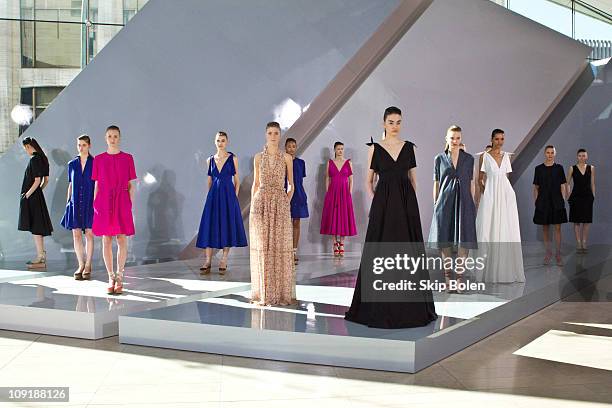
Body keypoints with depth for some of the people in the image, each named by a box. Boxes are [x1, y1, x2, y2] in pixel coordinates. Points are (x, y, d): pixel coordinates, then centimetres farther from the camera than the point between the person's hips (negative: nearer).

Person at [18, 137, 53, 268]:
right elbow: (46, 180, 15)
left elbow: (37, 181, -20)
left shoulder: (34, 159, -16)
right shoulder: (43, 159, 10)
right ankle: (42, 255, 20)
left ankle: (40, 258, -1)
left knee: (35, 228, -4)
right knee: (38, 227, 14)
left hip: (31, 198, -9)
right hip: (38, 196, 9)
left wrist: (27, 194, -13)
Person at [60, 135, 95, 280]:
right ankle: (81, 265, 11)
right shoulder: (72, 164, 8)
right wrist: (67, 202, 9)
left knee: (89, 234, 0)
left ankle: (88, 266, 8)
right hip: (75, 203, 3)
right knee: (76, 234, 1)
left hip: (90, 203, -3)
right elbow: (70, 185, 13)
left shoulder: (95, 163, 0)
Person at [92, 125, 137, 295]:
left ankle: (119, 276, 8)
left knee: (122, 241, -2)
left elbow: (131, 185, 5)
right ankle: (111, 278, 10)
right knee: (106, 241, 3)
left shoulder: (127, 158, 4)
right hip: (104, 203, 1)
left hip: (122, 203, -1)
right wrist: (95, 205, 3)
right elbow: (97, 185, 9)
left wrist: (130, 204, -1)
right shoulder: (99, 159, 7)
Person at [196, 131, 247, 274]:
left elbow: (237, 180, 3)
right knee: (210, 226, -2)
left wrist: (234, 197, -5)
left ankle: (224, 261, 7)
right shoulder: (210, 160, 9)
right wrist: (211, 195, 7)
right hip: (213, 196, 2)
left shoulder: (233, 159, 1)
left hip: (228, 195, -2)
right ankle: (208, 262, -1)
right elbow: (209, 181, 15)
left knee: (227, 226, 0)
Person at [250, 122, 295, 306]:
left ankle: (282, 292, 6)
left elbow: (291, 185, 9)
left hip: (280, 205, -1)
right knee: (262, 248, 1)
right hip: (261, 204, 1)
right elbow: (255, 183, 11)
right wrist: (252, 206, 4)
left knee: (280, 248, -2)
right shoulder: (258, 157, 7)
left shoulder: (287, 158, 4)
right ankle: (263, 293, 7)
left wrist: (286, 203, -3)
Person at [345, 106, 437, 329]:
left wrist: (408, 201, 4)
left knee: (408, 251, 2)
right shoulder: (375, 148, 2)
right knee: (382, 251, -2)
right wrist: (377, 202, -4)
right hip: (383, 204, -2)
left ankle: (409, 307, 11)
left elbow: (413, 179, 12)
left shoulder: (409, 147, 8)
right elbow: (369, 181, 5)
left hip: (407, 204, 2)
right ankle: (379, 307, 7)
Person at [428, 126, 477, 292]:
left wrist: (472, 204, 4)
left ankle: (459, 277, -1)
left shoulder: (469, 159, 6)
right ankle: (448, 277, 12)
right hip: (445, 202, 0)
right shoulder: (439, 159, 5)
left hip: (463, 202, 0)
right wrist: (435, 204, 7)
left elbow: (471, 183, 7)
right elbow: (436, 183, 8)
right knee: (445, 240, 2)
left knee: (463, 240, -6)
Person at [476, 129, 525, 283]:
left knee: (507, 231, 2)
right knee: (490, 230, -2)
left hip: (506, 195, 3)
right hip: (490, 196, -3)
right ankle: (491, 270, 3)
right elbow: (481, 179, 3)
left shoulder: (506, 156, 11)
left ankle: (506, 269, 8)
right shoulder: (484, 156, 1)